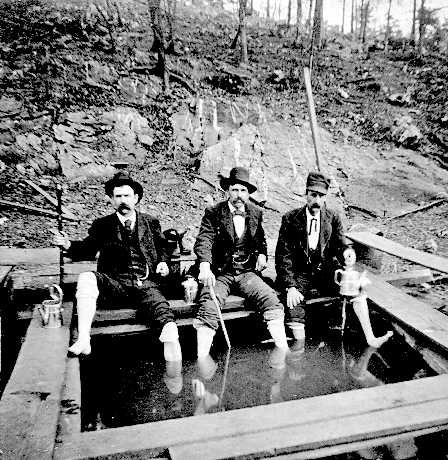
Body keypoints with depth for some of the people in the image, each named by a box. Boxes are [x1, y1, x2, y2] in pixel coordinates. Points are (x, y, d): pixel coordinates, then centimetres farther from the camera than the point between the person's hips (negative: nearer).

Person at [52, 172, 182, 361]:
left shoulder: (151, 222, 16)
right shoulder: (102, 225, 14)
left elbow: (161, 246, 27)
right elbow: (87, 250, 10)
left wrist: (162, 262, 7)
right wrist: (68, 245, -9)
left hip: (146, 284, 0)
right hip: (115, 283, 1)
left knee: (164, 317, -26)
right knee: (86, 278, -29)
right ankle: (83, 340, -33)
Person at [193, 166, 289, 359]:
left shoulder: (256, 213, 13)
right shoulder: (213, 213, 0)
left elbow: (260, 240, 27)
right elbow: (204, 241, -13)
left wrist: (262, 254, 3)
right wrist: (205, 267, -32)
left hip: (247, 273, 3)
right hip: (219, 274, -3)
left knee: (271, 300, -22)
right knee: (207, 308, -28)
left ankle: (284, 351, -20)